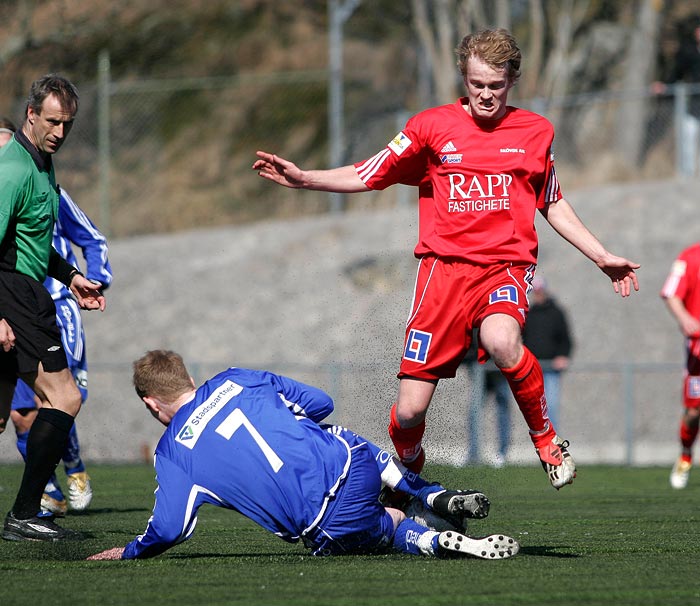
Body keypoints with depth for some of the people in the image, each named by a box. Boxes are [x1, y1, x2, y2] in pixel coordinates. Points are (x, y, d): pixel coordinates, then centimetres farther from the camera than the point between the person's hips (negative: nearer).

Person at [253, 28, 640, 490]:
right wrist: (303, 178, -3)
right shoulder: (433, 126, 6)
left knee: (501, 342, -38)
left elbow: (553, 205, 23)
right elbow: (366, 177, 10)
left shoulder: (535, 132, 10)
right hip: (444, 266, 1)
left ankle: (547, 441, -13)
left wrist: (602, 256, 21)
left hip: (506, 266, -1)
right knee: (409, 412, -6)